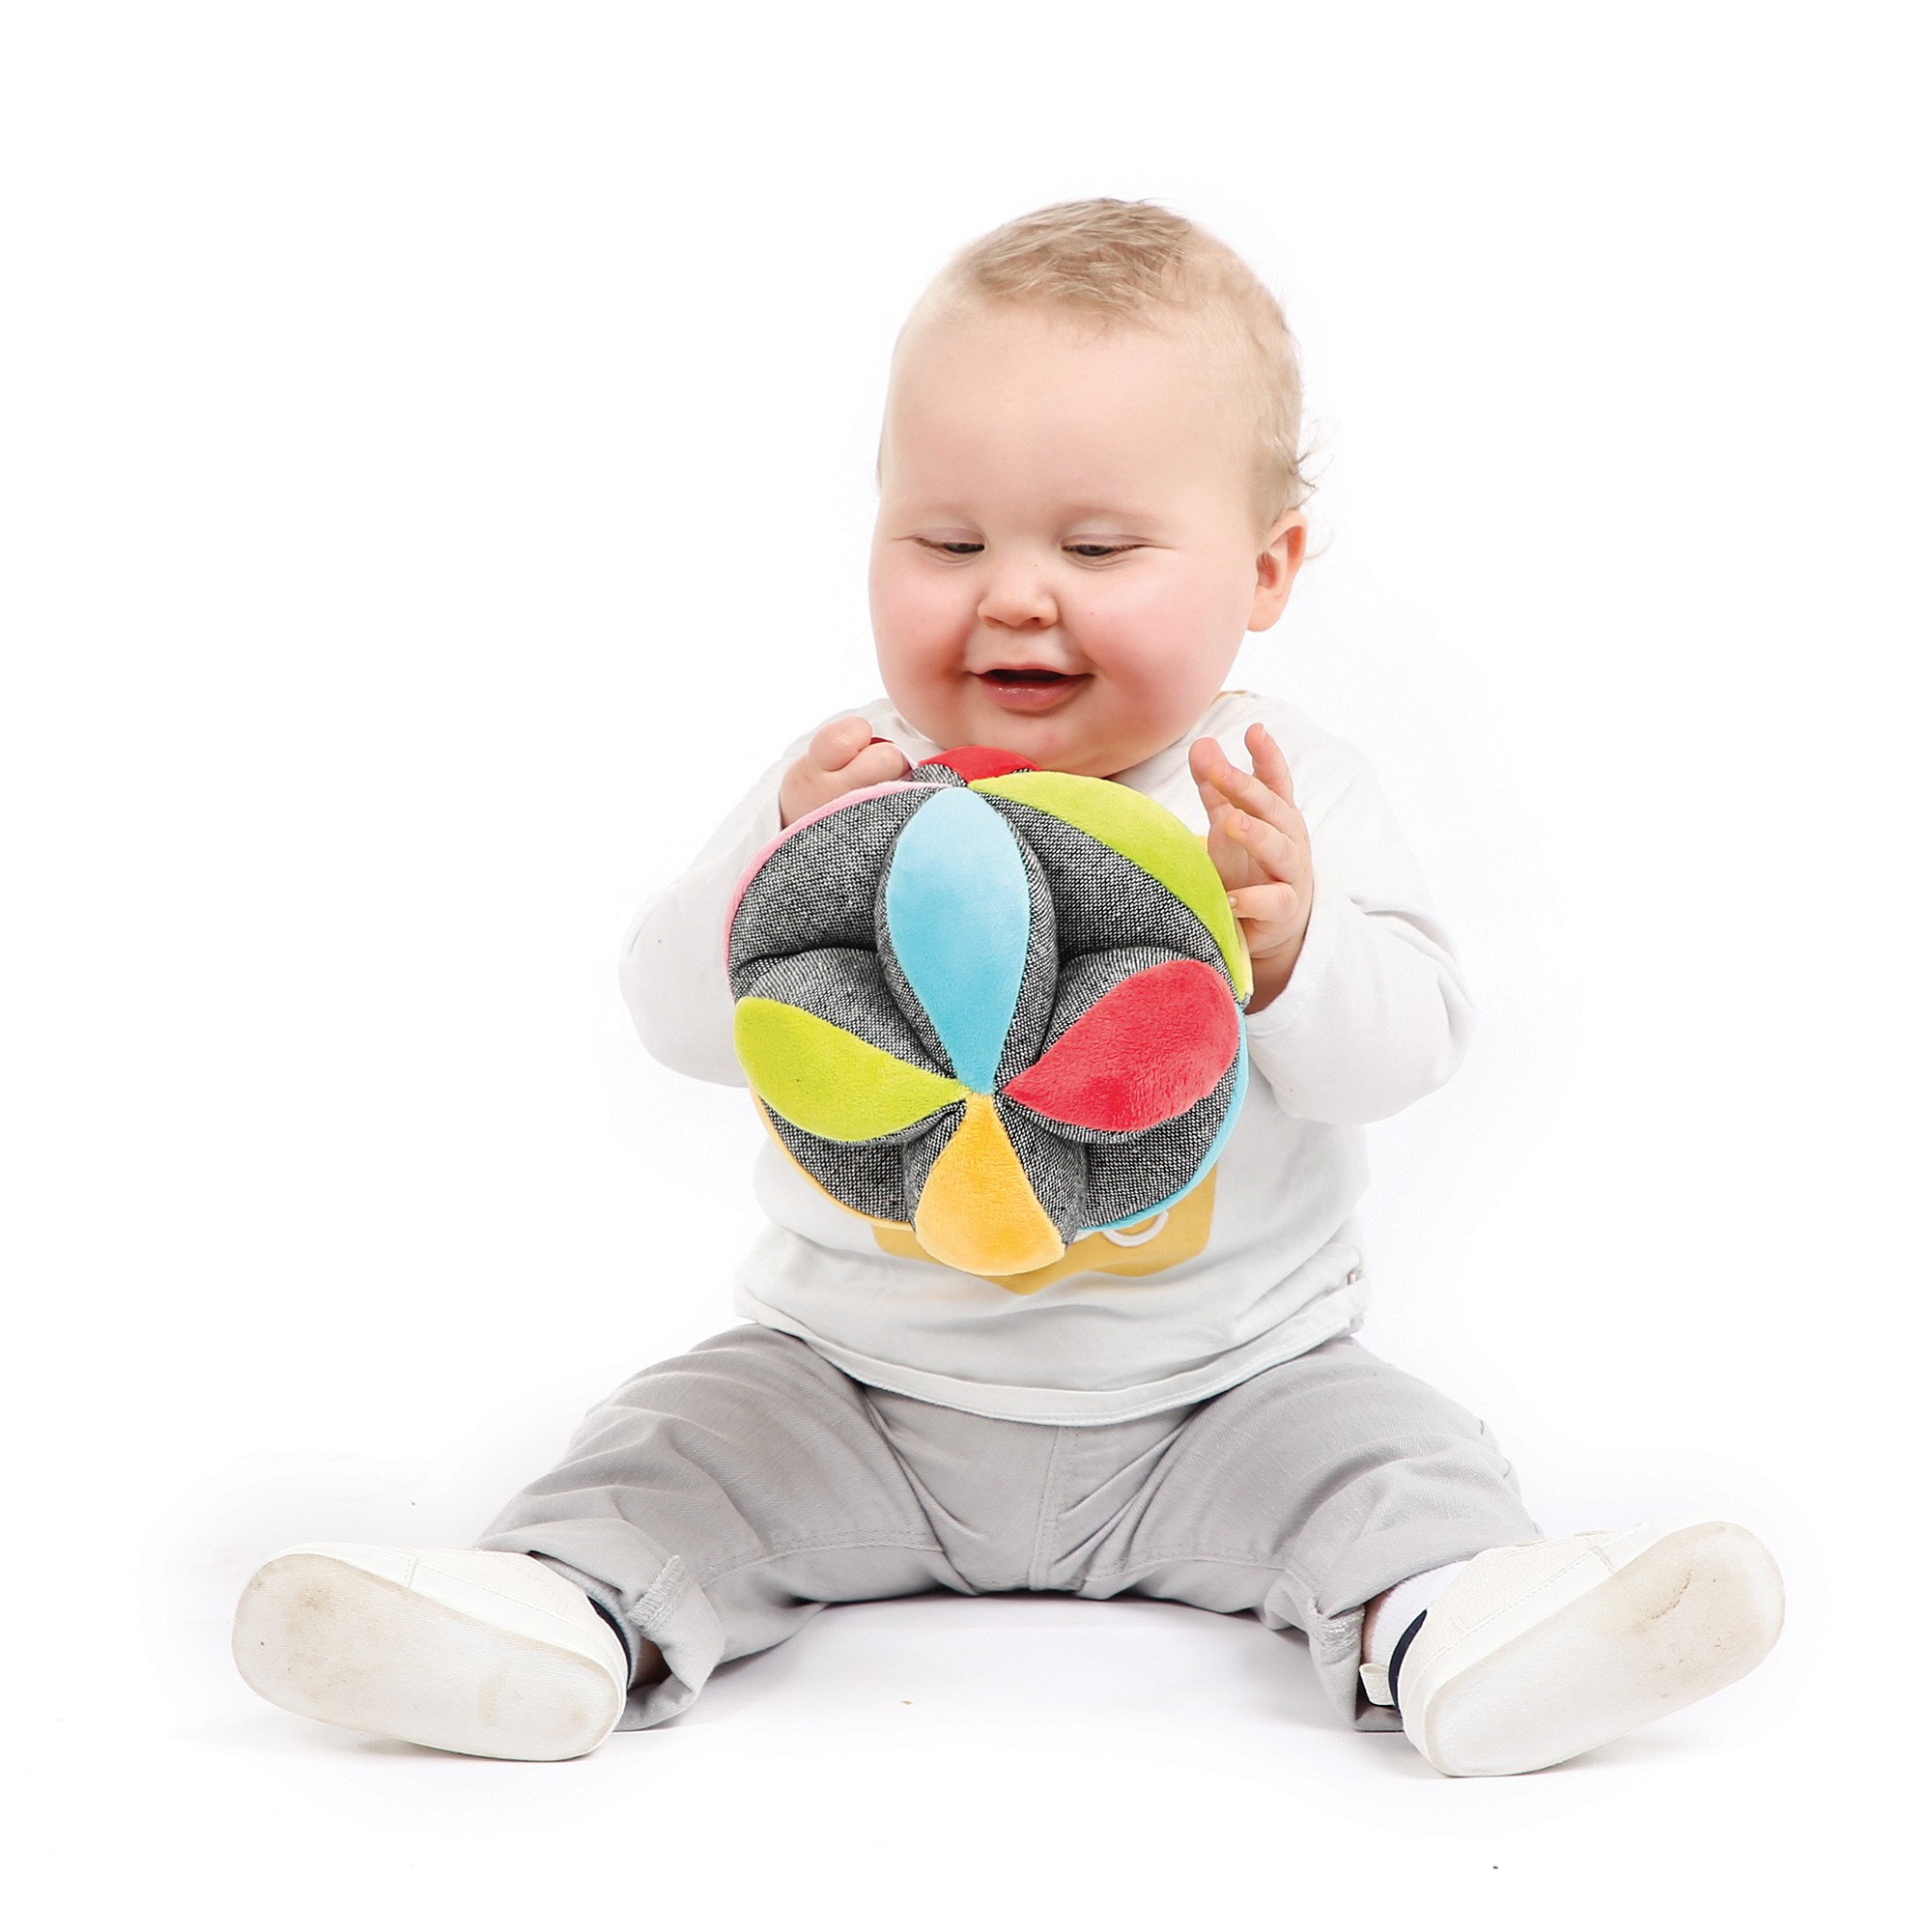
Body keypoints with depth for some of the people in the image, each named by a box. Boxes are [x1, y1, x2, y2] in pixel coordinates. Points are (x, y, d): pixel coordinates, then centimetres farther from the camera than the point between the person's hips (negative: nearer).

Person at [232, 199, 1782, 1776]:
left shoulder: (1294, 799, -7)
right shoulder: (843, 783, -4)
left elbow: (1400, 1053, -13)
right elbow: (682, 1019, -9)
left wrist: (1287, 946, -35)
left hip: (1220, 1392, -1)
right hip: (862, 1381, 1)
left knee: (1388, 1451, -20)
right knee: (696, 1430, -14)